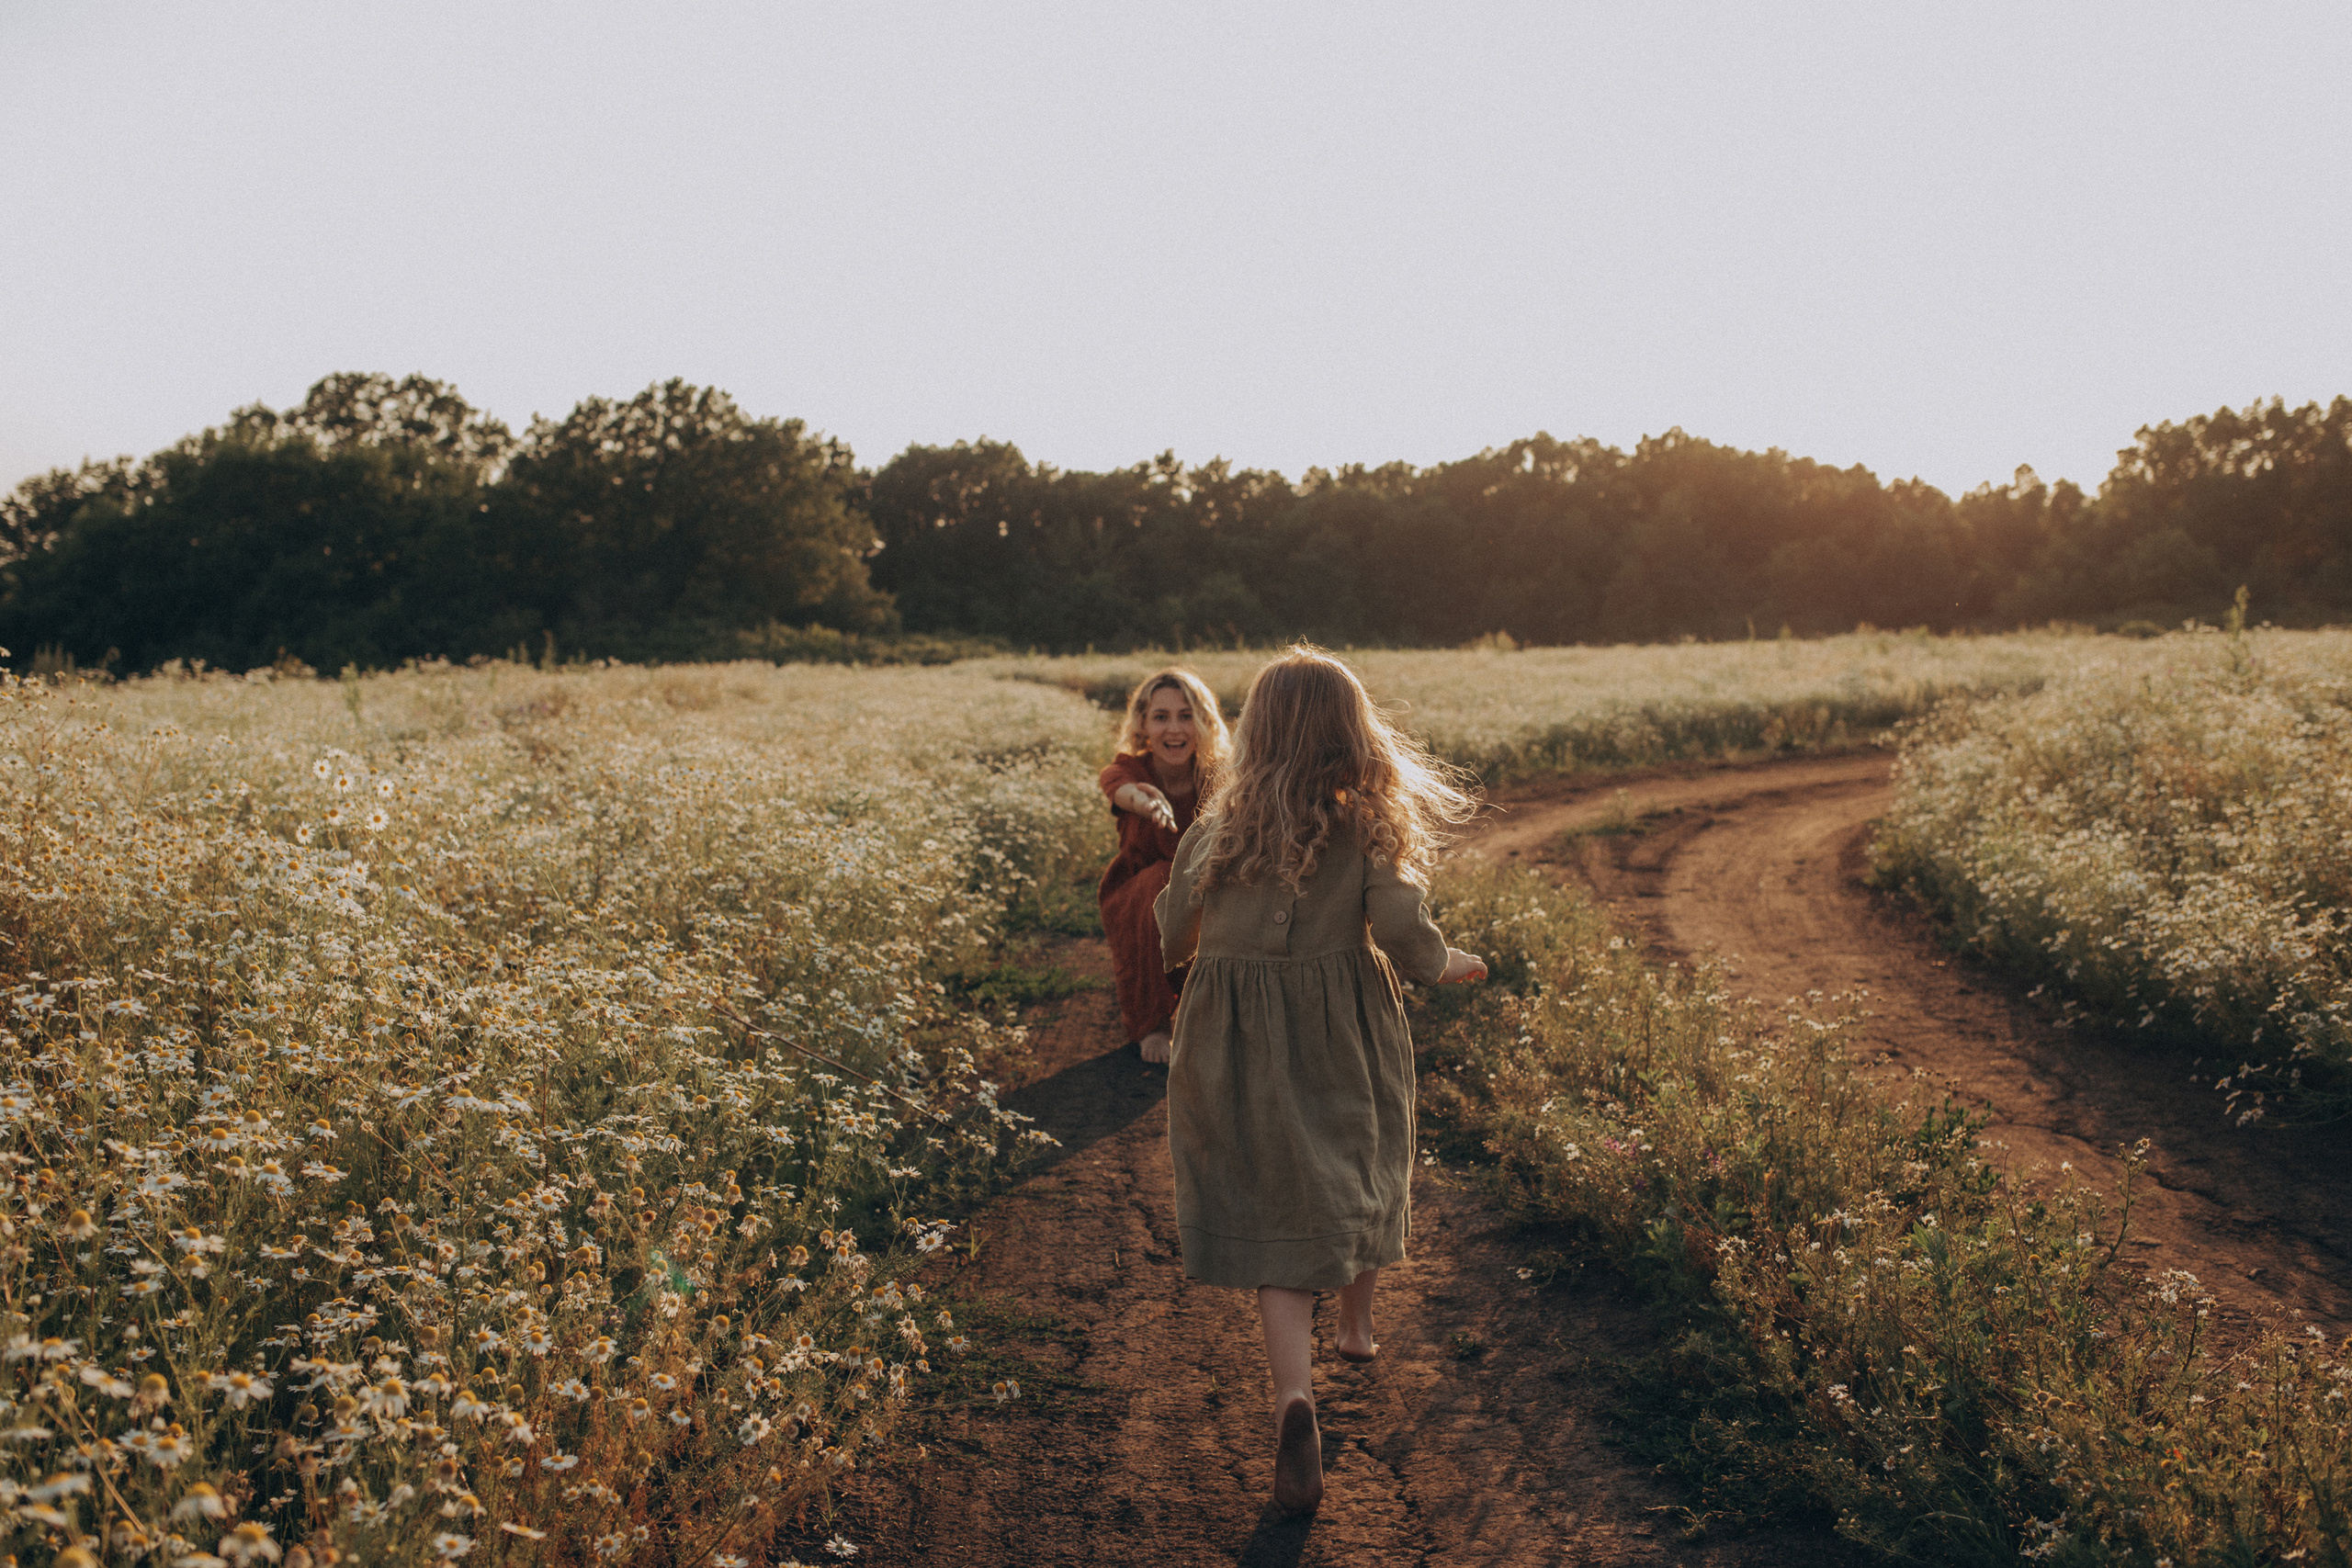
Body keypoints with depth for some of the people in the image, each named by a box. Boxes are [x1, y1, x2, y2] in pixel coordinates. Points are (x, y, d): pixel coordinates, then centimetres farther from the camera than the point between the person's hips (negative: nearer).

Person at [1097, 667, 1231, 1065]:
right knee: (1164, 878, -34)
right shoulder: (1128, 769, -17)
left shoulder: (1217, 774, -13)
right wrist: (1145, 801, -67)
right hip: (1134, 904, -2)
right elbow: (1125, 789, -43)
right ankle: (1147, 1021, -15)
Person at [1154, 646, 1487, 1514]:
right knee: (1357, 1173, 25)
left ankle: (1295, 1397, -19)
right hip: (1347, 1041, 1)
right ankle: (1357, 1326, 48)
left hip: (1240, 1047, -1)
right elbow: (1410, 944, -16)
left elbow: (1168, 944, 3)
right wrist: (1457, 964, 7)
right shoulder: (1368, 830, -9)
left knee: (1275, 1207, 0)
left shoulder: (1217, 833, -5)